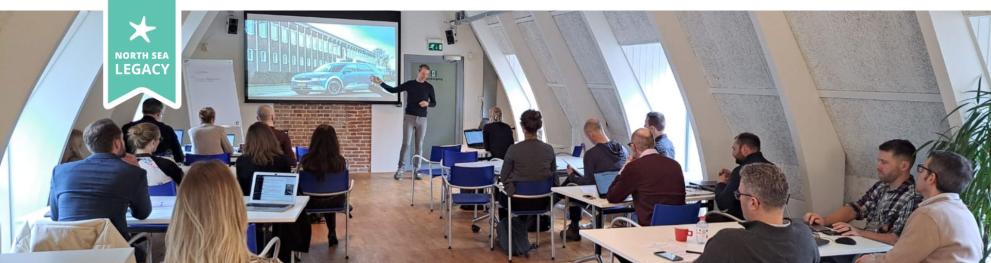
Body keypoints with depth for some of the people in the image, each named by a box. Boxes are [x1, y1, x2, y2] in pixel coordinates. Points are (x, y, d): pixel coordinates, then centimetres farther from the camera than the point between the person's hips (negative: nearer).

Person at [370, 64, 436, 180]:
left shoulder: (429, 87, 5)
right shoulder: (409, 84, 3)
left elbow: (434, 103, 9)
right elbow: (393, 90, 6)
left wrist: (427, 103, -13)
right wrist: (380, 83, -3)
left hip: (422, 119, 1)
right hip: (409, 117, -1)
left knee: (419, 145, 2)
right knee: (406, 143, -7)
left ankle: (416, 170, 7)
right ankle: (400, 169, -3)